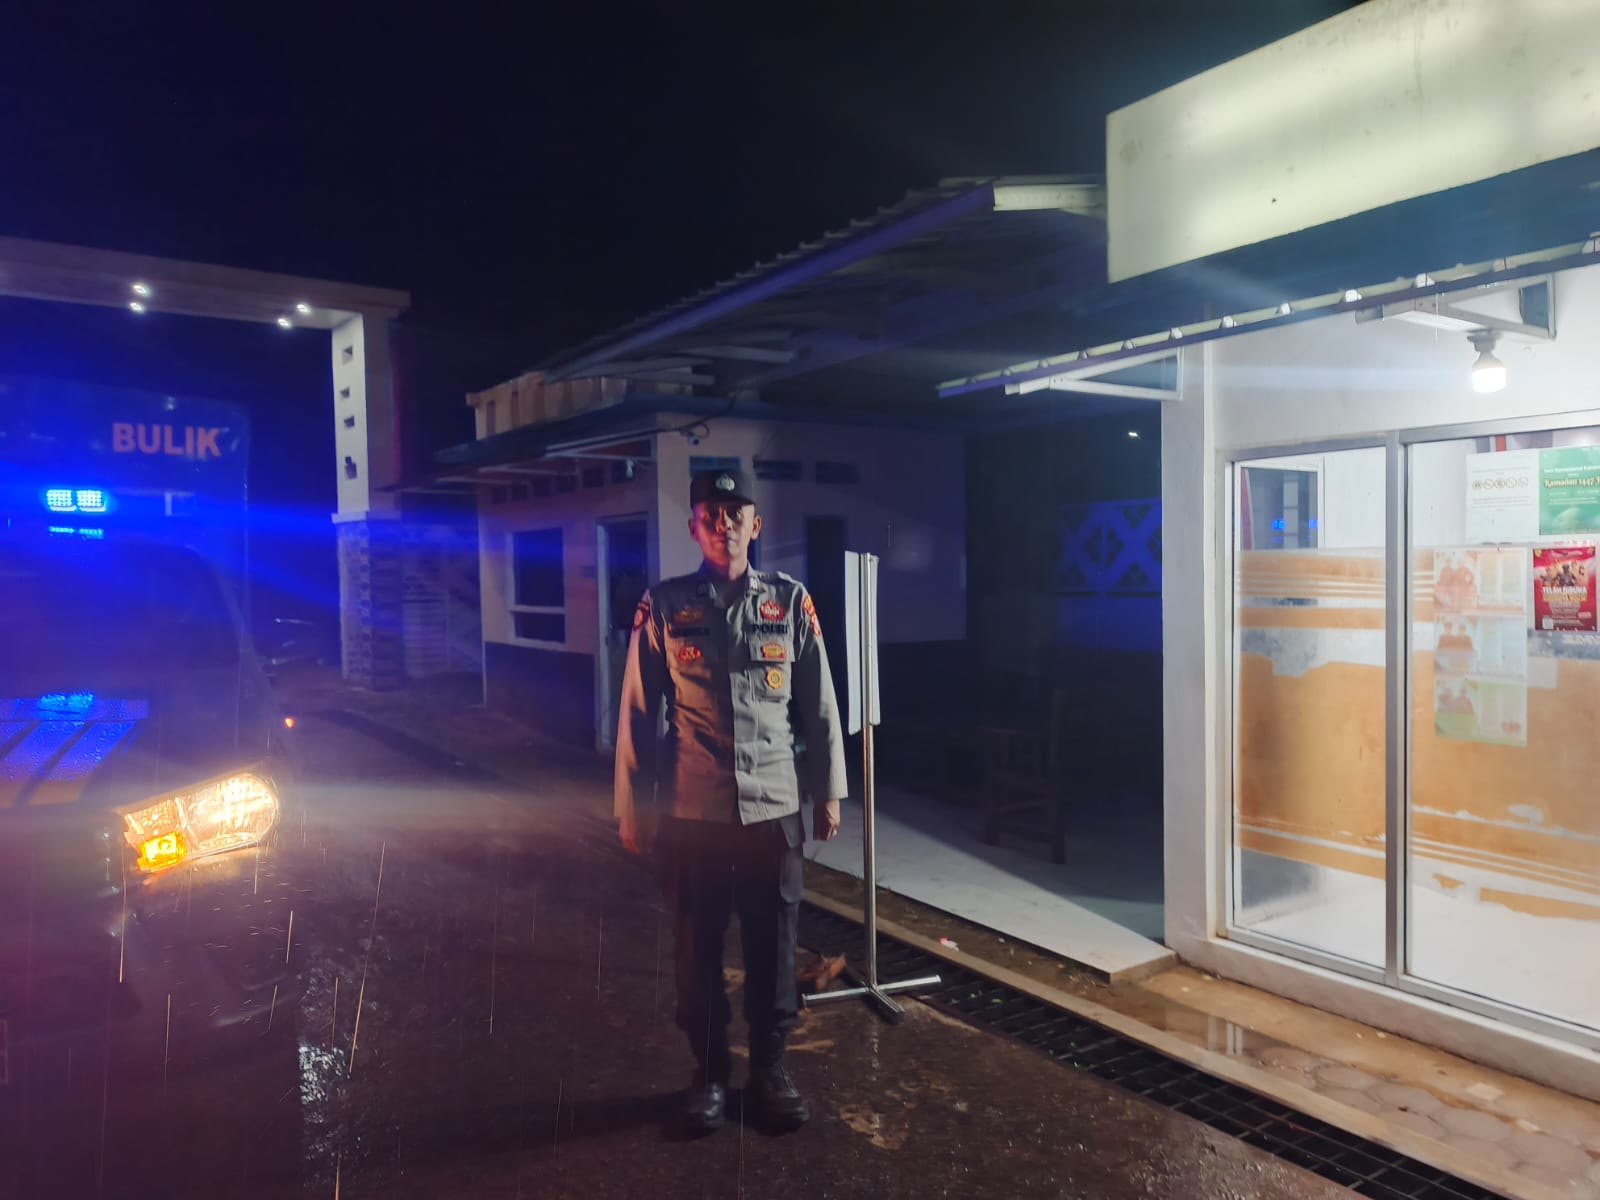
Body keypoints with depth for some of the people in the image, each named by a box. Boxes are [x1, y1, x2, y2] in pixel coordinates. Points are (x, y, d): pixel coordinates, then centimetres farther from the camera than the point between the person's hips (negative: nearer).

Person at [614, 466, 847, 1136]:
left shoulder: (791, 602, 1)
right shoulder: (664, 606, -3)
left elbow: (818, 705, 6)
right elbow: (639, 712, 1)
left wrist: (828, 792, 8)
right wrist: (632, 807, 2)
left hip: (773, 809, 1)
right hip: (691, 813, 0)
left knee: (773, 947, 11)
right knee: (697, 949, 12)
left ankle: (769, 1068, 32)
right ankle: (709, 1072, 32)